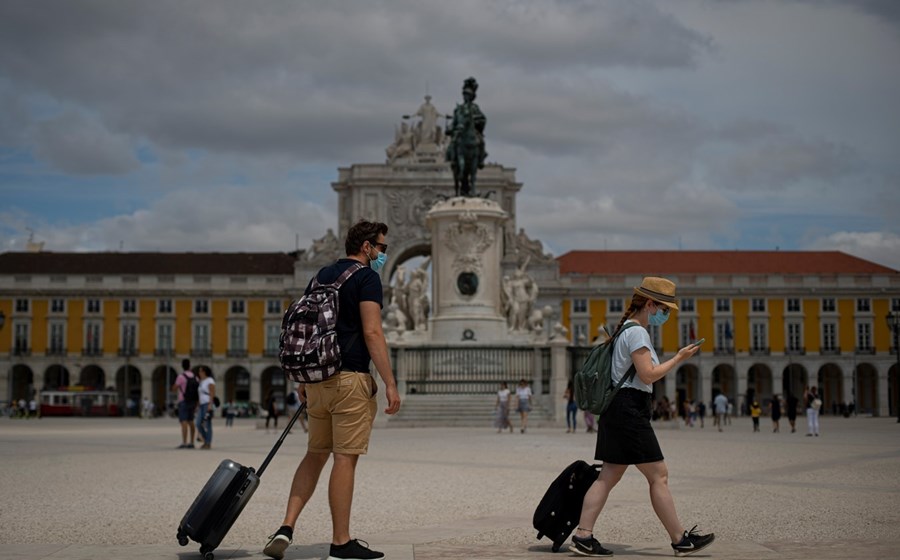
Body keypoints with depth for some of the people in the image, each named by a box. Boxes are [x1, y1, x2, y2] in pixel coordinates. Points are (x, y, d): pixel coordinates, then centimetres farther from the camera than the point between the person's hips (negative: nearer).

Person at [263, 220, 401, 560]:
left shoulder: (321, 276, 17)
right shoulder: (366, 277, -6)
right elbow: (372, 332, -16)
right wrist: (390, 383, -16)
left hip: (318, 378, 7)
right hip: (350, 378, -7)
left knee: (316, 454, 15)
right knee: (345, 458, -2)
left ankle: (286, 528, 4)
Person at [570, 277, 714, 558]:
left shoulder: (627, 330, 21)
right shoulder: (637, 332, -12)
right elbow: (648, 375, -18)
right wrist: (679, 359, -10)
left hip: (618, 408, 11)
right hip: (630, 409, -11)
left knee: (608, 477, 7)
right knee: (659, 475, -5)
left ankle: (583, 536, 3)